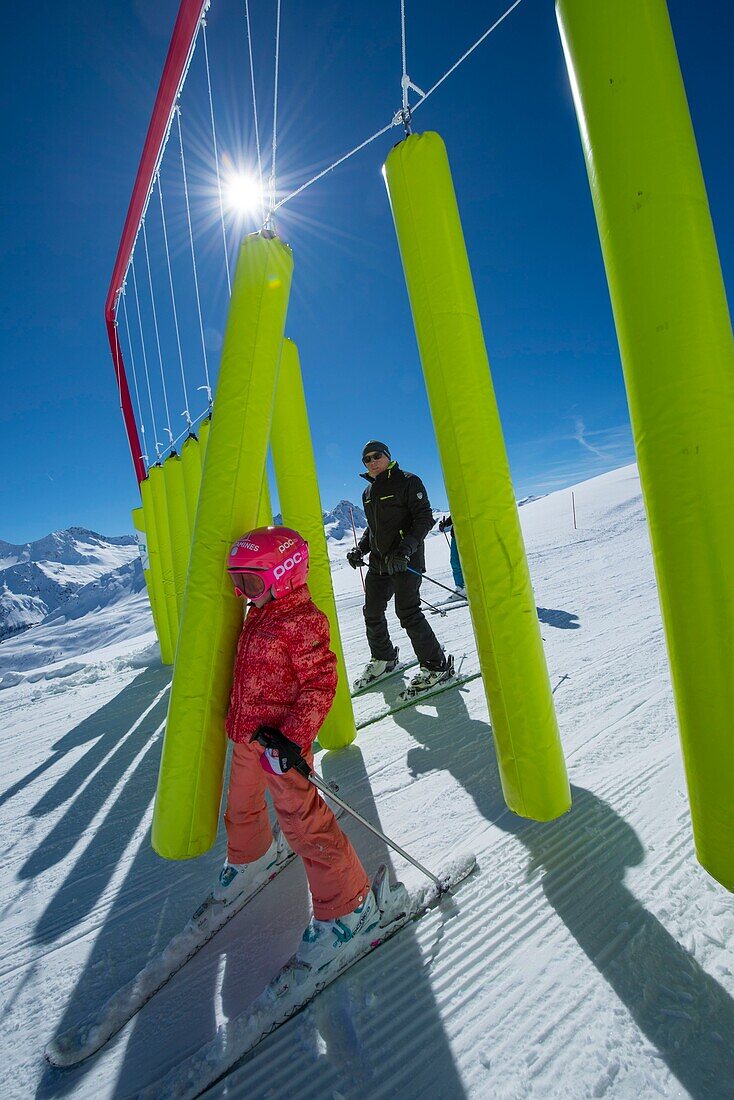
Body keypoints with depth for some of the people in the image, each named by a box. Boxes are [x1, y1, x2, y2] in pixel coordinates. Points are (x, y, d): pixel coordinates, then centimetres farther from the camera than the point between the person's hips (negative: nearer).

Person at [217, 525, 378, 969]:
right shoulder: (259, 616, 8)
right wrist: (236, 722, 26)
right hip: (246, 737, 10)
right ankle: (253, 857, 57)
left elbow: (320, 685, -24)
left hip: (281, 742, -9)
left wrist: (292, 737, -31)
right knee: (241, 806, 27)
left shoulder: (304, 622, -21)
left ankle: (350, 904, 15)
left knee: (303, 821, -3)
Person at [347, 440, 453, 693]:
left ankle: (436, 666, 0)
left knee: (407, 612, -14)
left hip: (406, 560, -7)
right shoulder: (368, 492, 17)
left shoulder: (408, 481, -4)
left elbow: (424, 518, -12)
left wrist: (405, 550, -23)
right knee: (372, 612, 9)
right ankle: (383, 659, 30)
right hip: (378, 561, 8)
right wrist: (360, 549, 9)